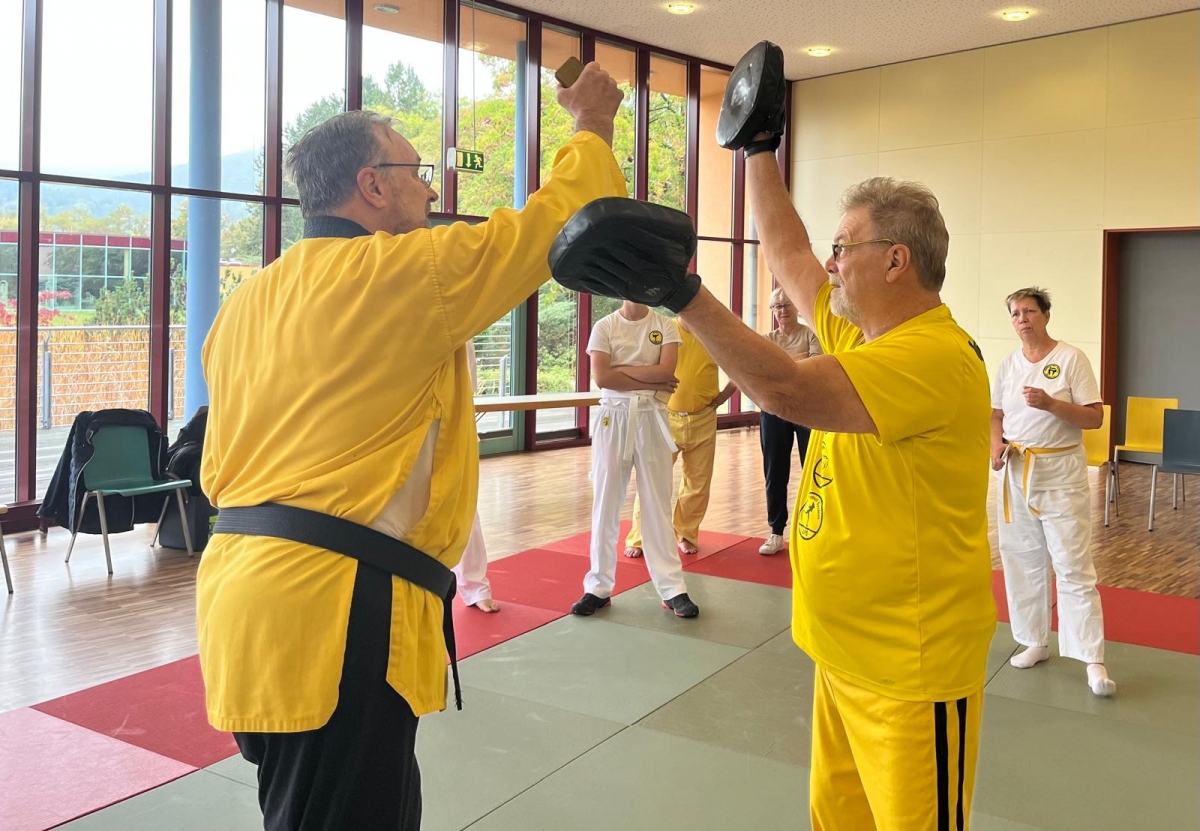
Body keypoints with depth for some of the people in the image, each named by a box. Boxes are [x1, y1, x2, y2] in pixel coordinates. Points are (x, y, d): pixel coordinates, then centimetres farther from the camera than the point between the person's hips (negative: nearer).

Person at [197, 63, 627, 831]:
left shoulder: (249, 301, 14)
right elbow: (548, 226, -2)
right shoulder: (403, 271, -11)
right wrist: (593, 129, 14)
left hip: (251, 586, 9)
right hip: (335, 604, -9)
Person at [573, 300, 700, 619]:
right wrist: (652, 382, -11)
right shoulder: (605, 326, 2)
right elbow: (601, 377, -10)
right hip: (613, 417, 0)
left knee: (658, 504, 5)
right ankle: (599, 587, 15)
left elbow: (667, 370, -11)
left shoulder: (665, 326, 4)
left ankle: (672, 589, 11)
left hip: (651, 417, 0)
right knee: (605, 504, 5)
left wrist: (620, 369, -10)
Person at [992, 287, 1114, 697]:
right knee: (1023, 561, 12)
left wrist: (1051, 404, -25)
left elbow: (1095, 418, -10)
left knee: (1074, 567, -6)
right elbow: (996, 414, 15)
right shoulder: (1009, 364, 7)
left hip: (1060, 472, -5)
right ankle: (1035, 643, 26)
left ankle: (1093, 660, 1)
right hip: (1016, 472, 5)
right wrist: (996, 444, -4)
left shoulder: (1071, 358, -7)